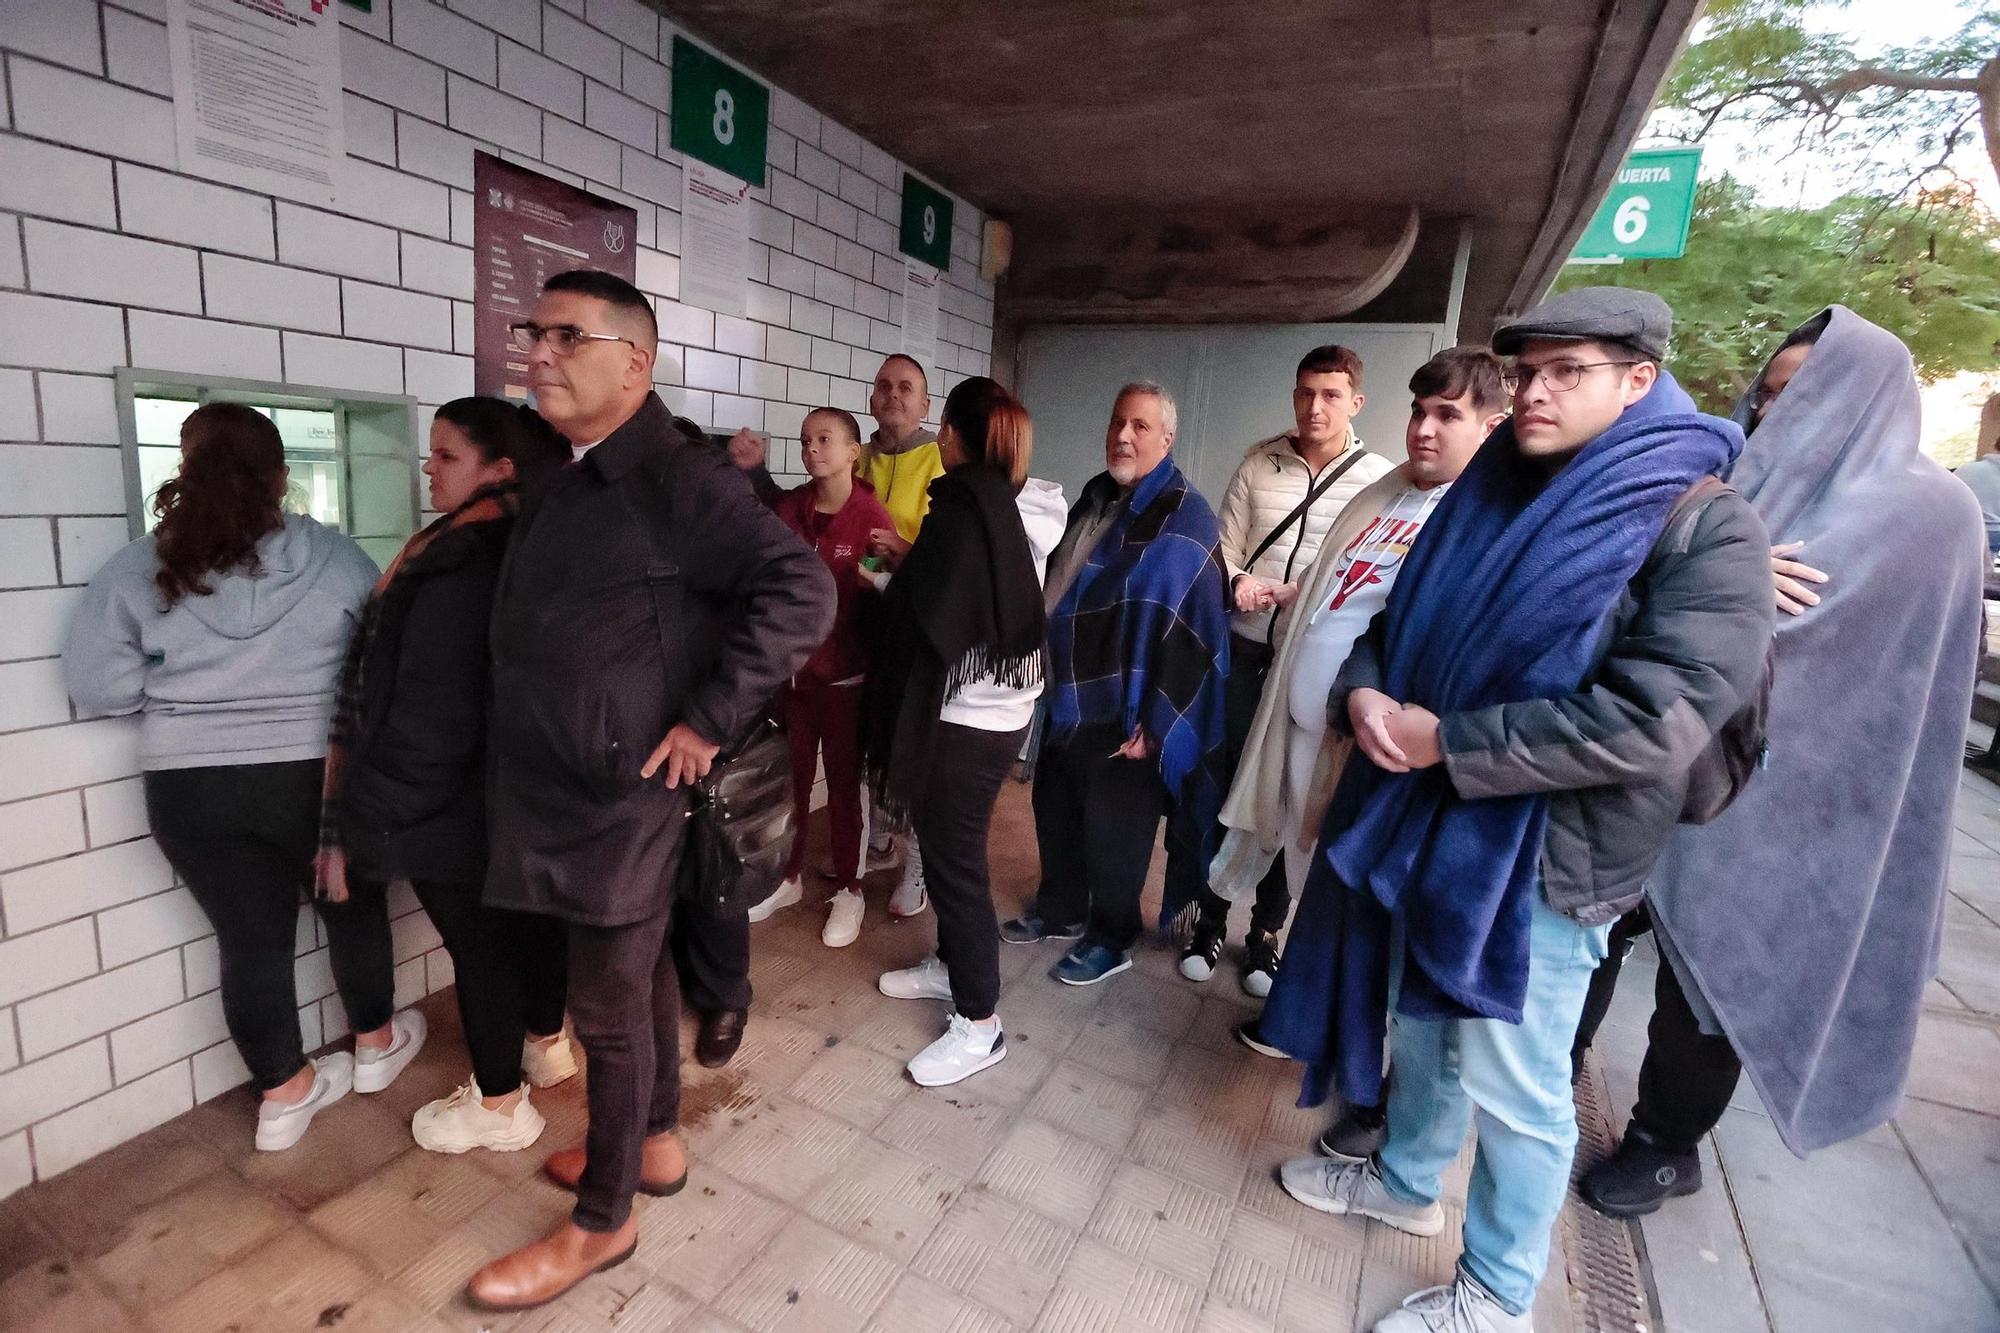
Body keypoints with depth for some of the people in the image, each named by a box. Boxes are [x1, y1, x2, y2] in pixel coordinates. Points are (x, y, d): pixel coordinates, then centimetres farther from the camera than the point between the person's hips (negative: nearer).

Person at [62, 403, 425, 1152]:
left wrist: (180, 693, 13)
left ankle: (284, 1094, 29)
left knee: (250, 937, 14)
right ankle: (376, 1044, 38)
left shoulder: (141, 569, -2)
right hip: (314, 774, -2)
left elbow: (97, 681, -3)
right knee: (353, 905, 20)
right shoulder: (333, 558, -7)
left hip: (188, 787, 2)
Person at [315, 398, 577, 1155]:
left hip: (449, 807, -8)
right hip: (523, 794, 8)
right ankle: (547, 1044, 42)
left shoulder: (452, 569, -23)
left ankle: (499, 1107, 25)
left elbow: (418, 714, -21)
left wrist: (353, 824, -12)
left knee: (476, 947, 7)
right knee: (527, 916, 21)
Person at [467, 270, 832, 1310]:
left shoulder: (676, 476, -17)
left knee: (608, 1005, 6)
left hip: (625, 795, -9)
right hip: (562, 789, 9)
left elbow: (801, 591, -27)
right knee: (638, 971, 21)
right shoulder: (564, 486, 12)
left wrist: (709, 720, -25)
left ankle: (602, 1220, 28)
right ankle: (653, 1142, 42)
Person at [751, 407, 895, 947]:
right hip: (791, 668, 4)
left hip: (844, 674, -4)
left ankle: (848, 889, 25)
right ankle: (789, 877, 34)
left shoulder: (871, 515, -12)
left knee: (843, 782, 9)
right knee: (791, 777, 14)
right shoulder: (789, 507, 1)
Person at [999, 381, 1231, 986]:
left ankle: (1111, 939, 30)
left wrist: (1155, 722, -20)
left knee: (1111, 827, 7)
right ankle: (1060, 910, 42)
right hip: (1067, 696, 8)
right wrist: (1047, 675, 19)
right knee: (1054, 807, 19)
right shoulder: (1095, 498, 10)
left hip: (1120, 711, -8)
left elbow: (1192, 632, -19)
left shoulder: (1185, 519, -15)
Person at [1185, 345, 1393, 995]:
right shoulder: (1259, 463, 4)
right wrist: (1235, 585, -18)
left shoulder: (1381, 480, -1)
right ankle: (1210, 921, 24)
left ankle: (1266, 932, 25)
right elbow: (1224, 548, 4)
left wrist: (1304, 593, -18)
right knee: (1223, 787, 6)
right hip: (1243, 653, 1)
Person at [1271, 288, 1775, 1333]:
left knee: (1511, 1083, 8)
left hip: (1544, 853, -6)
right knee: (1424, 1023, 23)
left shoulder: (1705, 528, -13)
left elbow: (1651, 721, -24)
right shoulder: (1489, 496, 8)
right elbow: (1397, 620, 12)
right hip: (1426, 821, 7)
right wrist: (1364, 691, -11)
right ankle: (1406, 1180, 48)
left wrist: (1445, 742, -22)